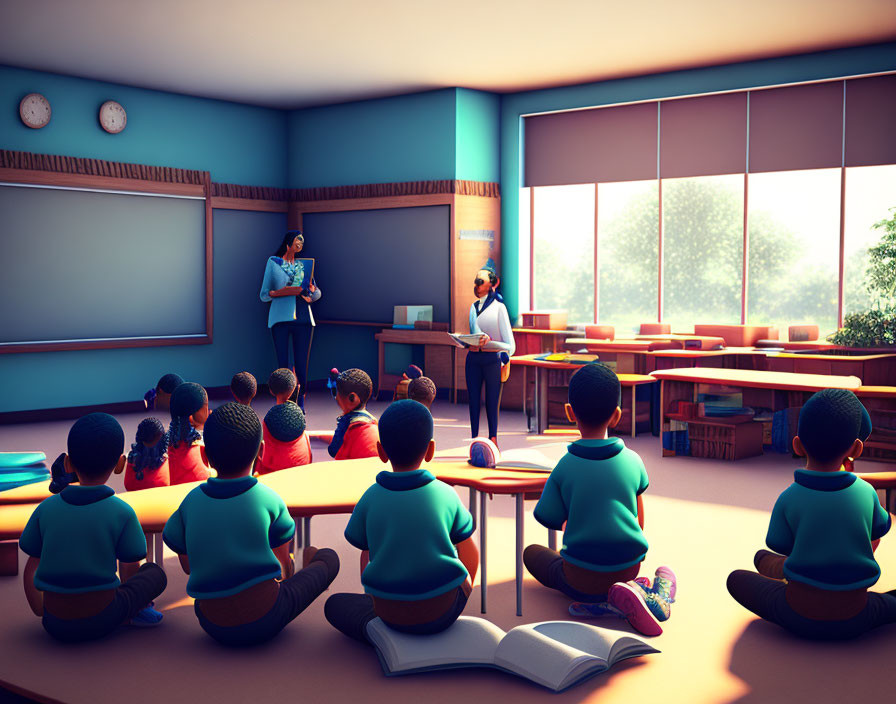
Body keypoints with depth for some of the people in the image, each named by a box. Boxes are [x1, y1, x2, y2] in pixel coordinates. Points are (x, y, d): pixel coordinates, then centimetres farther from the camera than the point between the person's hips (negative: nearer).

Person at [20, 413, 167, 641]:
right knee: (155, 573, 22)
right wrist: (135, 603, 26)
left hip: (56, 625, 2)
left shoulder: (45, 509, 1)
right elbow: (131, 571, 5)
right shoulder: (122, 513, -8)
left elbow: (31, 569, 9)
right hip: (101, 621, -2)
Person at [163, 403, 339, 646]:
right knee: (329, 557, 17)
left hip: (214, 627, 3)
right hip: (265, 622, -3)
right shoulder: (268, 499, -8)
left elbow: (187, 565, 11)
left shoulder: (191, 502, -3)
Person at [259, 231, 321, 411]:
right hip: (280, 318, -3)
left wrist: (312, 291, -7)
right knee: (283, 364, -5)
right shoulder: (273, 262, 9)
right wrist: (281, 292, -14)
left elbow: (317, 293, 17)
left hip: (303, 318, 3)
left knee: (301, 364, -2)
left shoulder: (303, 264, 18)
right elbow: (264, 295, 5)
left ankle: (300, 405, 3)